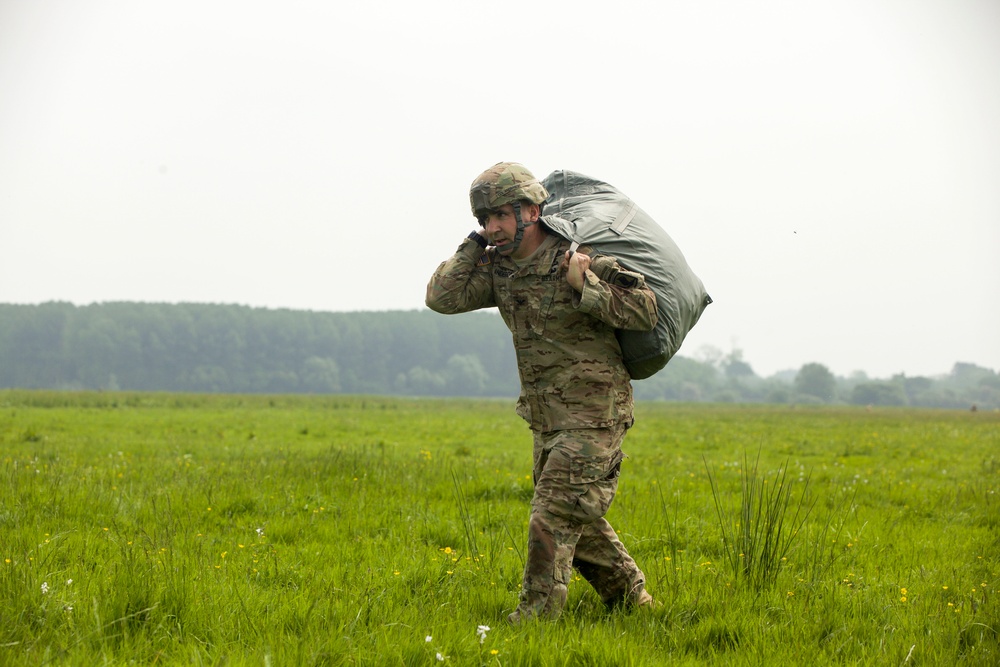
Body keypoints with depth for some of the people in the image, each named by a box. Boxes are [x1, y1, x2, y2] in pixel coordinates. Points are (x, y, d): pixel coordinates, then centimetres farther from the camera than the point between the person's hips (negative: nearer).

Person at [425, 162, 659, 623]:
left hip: (593, 412, -8)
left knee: (555, 514, -12)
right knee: (578, 519, 17)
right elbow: (442, 298, -4)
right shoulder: (498, 269, 5)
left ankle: (535, 614, -9)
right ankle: (631, 599, 32)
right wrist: (473, 245, -5)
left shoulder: (578, 259, -14)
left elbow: (645, 312, -16)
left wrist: (585, 288, -26)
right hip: (547, 420, 8)